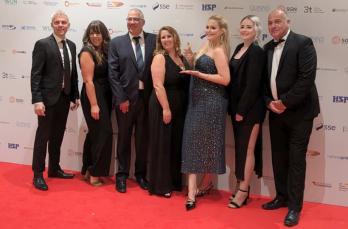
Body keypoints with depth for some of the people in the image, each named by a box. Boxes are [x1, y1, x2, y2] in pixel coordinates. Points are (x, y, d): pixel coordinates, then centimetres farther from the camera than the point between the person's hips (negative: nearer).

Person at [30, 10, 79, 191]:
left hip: (64, 97, 6)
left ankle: (54, 168, 28)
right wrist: (37, 100, -19)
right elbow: (35, 74, -13)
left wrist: (75, 96, 11)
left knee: (57, 136, 15)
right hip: (48, 98, -6)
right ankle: (38, 174, 10)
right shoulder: (42, 44, -9)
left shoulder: (71, 45, 10)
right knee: (43, 136, 2)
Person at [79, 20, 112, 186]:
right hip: (93, 96, -8)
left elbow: (108, 76, 7)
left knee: (95, 133, 13)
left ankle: (88, 170, 24)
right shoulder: (87, 53, -11)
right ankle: (95, 173, 4)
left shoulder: (104, 51, 10)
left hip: (105, 96, 8)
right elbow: (88, 81, -16)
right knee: (104, 133, -6)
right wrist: (93, 105, -20)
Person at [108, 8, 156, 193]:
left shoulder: (154, 40, 4)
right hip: (125, 98, -1)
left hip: (147, 98, 1)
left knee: (143, 138, 10)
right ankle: (122, 175, 22)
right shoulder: (117, 43, 2)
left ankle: (141, 174, 26)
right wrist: (121, 98, -9)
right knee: (124, 138, 10)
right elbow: (113, 73, -2)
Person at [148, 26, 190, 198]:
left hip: (180, 109, 7)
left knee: (176, 145, 13)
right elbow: (158, 85, -18)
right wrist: (165, 109, -21)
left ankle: (174, 182, 26)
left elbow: (188, 81, 18)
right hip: (163, 107, -7)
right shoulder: (160, 58, -9)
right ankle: (160, 185, 10)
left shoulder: (182, 58, 11)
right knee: (162, 145, 1)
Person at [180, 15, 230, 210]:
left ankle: (207, 183, 22)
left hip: (212, 102, -8)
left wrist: (198, 74, -17)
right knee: (193, 141, 4)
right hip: (198, 101, 8)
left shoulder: (218, 51, -11)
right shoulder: (205, 47, 14)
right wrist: (191, 61, 1)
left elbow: (225, 79, -19)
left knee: (208, 141, 4)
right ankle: (192, 192, 7)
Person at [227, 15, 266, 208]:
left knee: (247, 149, 0)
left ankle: (243, 191, 9)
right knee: (240, 147, 13)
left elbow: (253, 84, -18)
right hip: (237, 107, 8)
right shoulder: (239, 48, 12)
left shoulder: (257, 52, -13)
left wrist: (242, 110, -17)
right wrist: (235, 108, 8)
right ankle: (242, 187, 23)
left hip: (250, 109, -8)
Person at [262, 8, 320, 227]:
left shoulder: (303, 43, -10)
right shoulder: (268, 48, 11)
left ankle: (295, 206, 7)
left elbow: (307, 77, -18)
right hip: (275, 111, 7)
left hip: (298, 111, -6)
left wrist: (285, 102, -17)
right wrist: (269, 102, -5)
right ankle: (282, 197, 28)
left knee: (296, 159, -1)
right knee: (278, 157, 13)